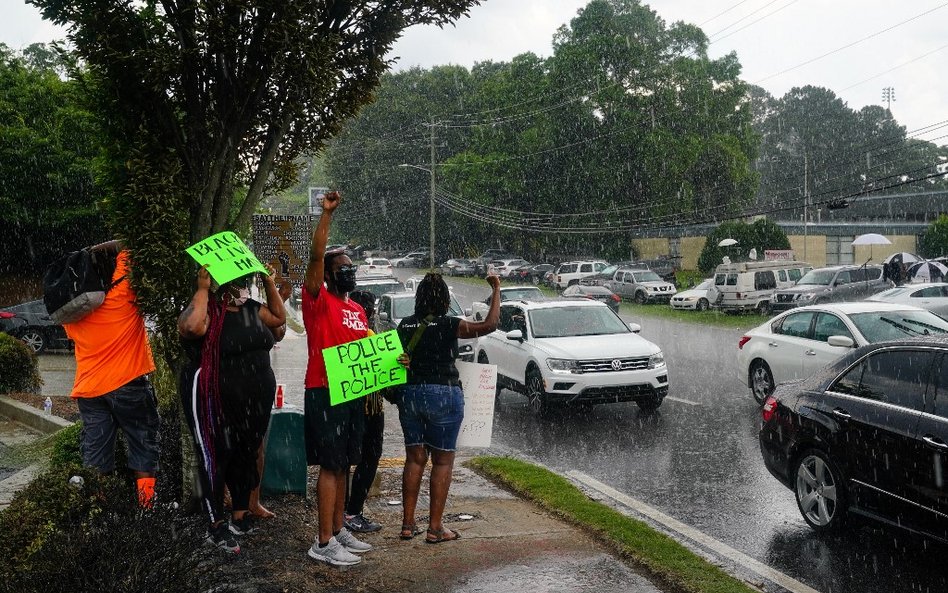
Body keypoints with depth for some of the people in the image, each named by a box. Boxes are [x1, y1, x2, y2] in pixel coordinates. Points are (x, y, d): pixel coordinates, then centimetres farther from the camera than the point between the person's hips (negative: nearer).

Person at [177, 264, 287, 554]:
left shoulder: (251, 309, 9)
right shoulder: (207, 310, -14)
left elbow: (279, 317, 23)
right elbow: (191, 326, -36)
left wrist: (270, 284, 13)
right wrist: (202, 288, -26)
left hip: (255, 403, 8)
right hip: (215, 403, -7)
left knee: (246, 457, 16)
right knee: (215, 460, 1)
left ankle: (241, 515, 30)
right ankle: (215, 526, 10)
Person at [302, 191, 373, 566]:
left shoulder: (357, 309, 17)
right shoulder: (318, 300, -5)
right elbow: (316, 256, -19)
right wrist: (327, 214, -24)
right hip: (324, 392, -8)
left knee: (342, 465, 13)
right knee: (331, 466, -8)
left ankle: (338, 530, 22)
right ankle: (323, 543, -4)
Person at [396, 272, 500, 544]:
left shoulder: (405, 325, 3)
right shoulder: (448, 325, -11)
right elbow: (489, 325, -15)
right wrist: (496, 290, -7)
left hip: (409, 394, 5)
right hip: (443, 395, -5)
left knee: (414, 458, 13)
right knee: (443, 461, 5)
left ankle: (408, 524, 16)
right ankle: (435, 528, 5)